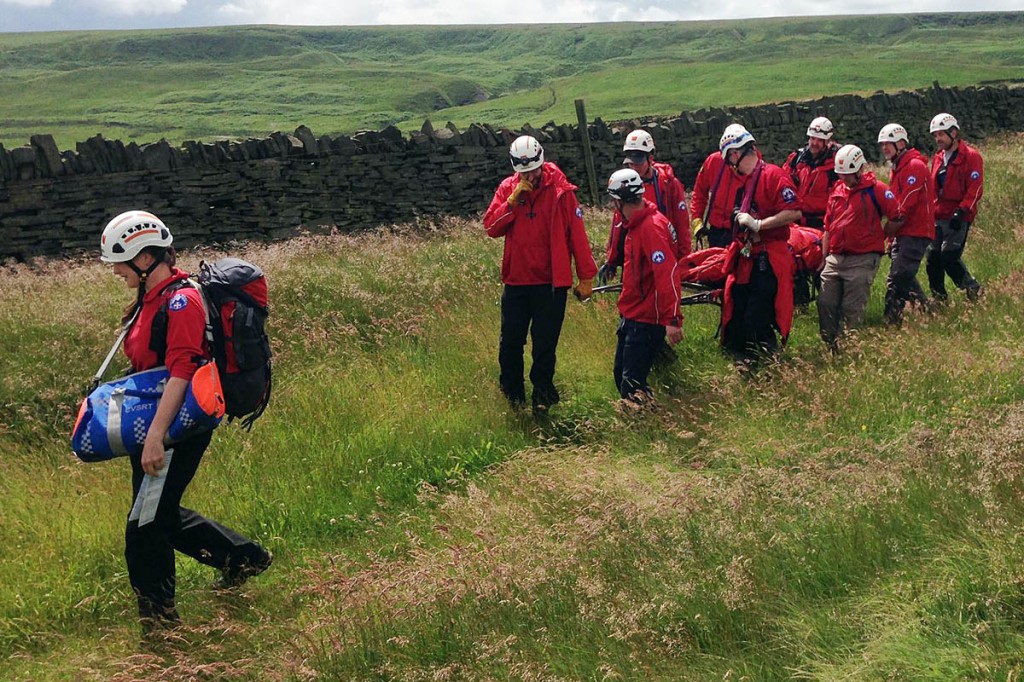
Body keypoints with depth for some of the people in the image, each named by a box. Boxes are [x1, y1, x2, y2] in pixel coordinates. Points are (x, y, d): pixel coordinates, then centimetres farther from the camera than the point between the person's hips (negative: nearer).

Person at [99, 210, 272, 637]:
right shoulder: (151, 298, 11)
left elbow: (181, 372, -27)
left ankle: (158, 619, 14)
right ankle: (244, 557, 32)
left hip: (177, 429, -10)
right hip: (151, 424, 10)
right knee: (161, 515, 18)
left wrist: (156, 436, -32)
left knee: (146, 526, -3)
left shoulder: (181, 300, -19)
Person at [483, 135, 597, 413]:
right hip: (516, 281, 3)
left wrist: (586, 276, -5)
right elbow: (491, 227, -5)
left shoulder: (560, 189, -7)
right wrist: (513, 200, -17)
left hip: (551, 282, -3)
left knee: (545, 345, 4)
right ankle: (512, 395, 28)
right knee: (510, 342, 10)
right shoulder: (507, 188, 2)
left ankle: (542, 395, 20)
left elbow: (577, 234, -5)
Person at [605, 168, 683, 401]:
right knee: (621, 375, 17)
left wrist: (672, 320, -32)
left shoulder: (651, 227, -21)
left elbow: (667, 276, -28)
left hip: (646, 320, -11)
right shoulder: (636, 224, 10)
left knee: (632, 386, -10)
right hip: (632, 316, 11)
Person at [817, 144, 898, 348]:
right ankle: (830, 346, 12)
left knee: (852, 310, -5)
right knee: (825, 304, 2)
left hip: (862, 260, -6)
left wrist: (879, 239, 4)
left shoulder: (876, 189, -5)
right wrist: (824, 257, 16)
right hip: (835, 259, 6)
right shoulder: (837, 192, 15)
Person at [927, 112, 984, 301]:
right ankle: (939, 298, 14)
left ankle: (973, 289, 4)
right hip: (938, 217, 7)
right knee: (933, 258, 4)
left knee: (949, 256, -14)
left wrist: (961, 211, -20)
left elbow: (975, 189, -12)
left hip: (958, 217, -7)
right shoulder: (938, 158, 17)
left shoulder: (971, 157, -6)